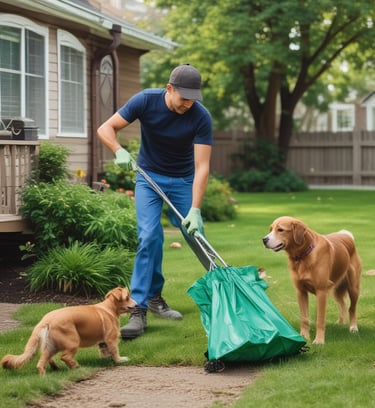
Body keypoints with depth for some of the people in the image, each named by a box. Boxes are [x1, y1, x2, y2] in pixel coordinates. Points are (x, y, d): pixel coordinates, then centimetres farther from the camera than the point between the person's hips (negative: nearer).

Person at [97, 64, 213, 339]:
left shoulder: (201, 117, -23)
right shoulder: (146, 101, -20)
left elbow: (202, 166, -25)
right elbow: (106, 129, -14)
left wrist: (195, 209, -33)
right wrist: (120, 151, -34)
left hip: (183, 180, 1)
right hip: (149, 177, -1)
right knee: (150, 236, -17)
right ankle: (139, 309, -16)